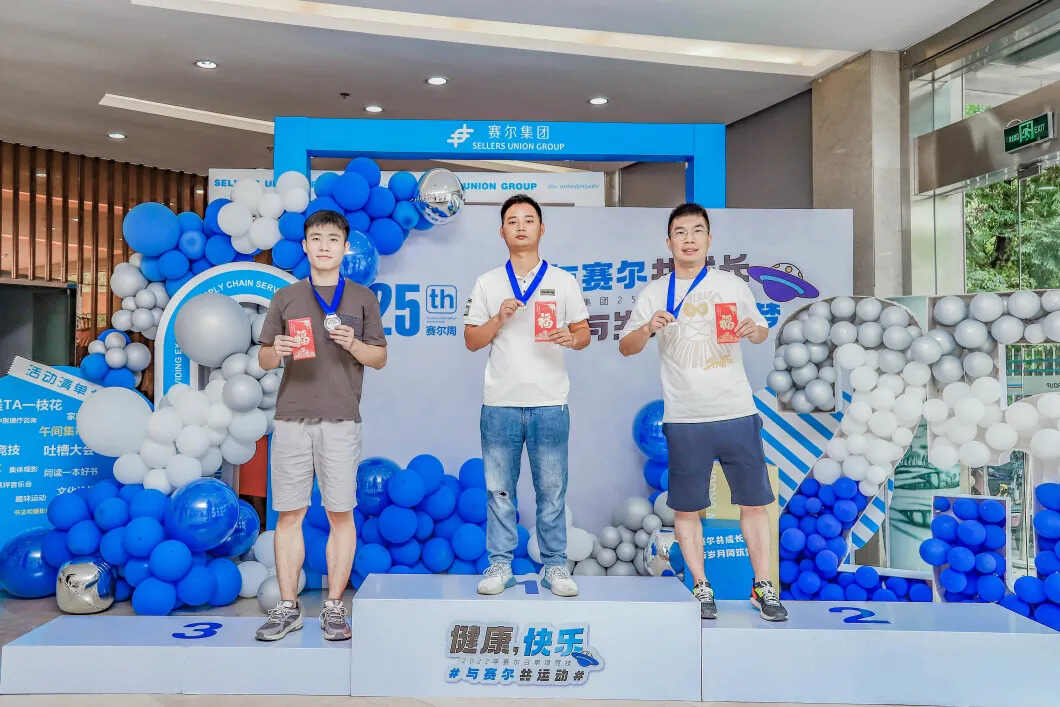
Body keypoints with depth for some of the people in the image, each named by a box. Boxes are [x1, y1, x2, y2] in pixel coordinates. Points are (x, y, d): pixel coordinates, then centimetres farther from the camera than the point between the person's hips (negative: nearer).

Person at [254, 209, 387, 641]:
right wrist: (277, 351, -10)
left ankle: (334, 608, 12)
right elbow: (263, 359, 13)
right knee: (289, 514, 4)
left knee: (340, 514, 1)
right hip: (291, 419, 2)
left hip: (340, 420, -1)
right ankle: (288, 609, 15)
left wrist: (352, 344, -12)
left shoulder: (362, 298, 9)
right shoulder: (285, 298, 13)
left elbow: (380, 359, 8)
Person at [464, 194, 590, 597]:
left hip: (550, 402, 0)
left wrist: (571, 338, -15)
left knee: (552, 490, 4)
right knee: (499, 489, 6)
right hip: (500, 402, 1)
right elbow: (471, 341, 7)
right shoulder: (487, 283, 9)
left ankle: (555, 566, 16)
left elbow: (584, 333, 8)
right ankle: (500, 565, 17)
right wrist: (499, 318, -10)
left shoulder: (563, 281, 9)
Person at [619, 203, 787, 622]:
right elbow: (625, 348, 1)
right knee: (686, 508, 5)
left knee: (754, 502, 7)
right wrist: (649, 328, -20)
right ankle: (701, 589, 21)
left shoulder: (733, 286, 6)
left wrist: (755, 332, -6)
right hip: (684, 420, -1)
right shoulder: (654, 294, 2)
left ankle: (763, 587, 21)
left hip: (737, 413, 1)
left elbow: (760, 330, 18)